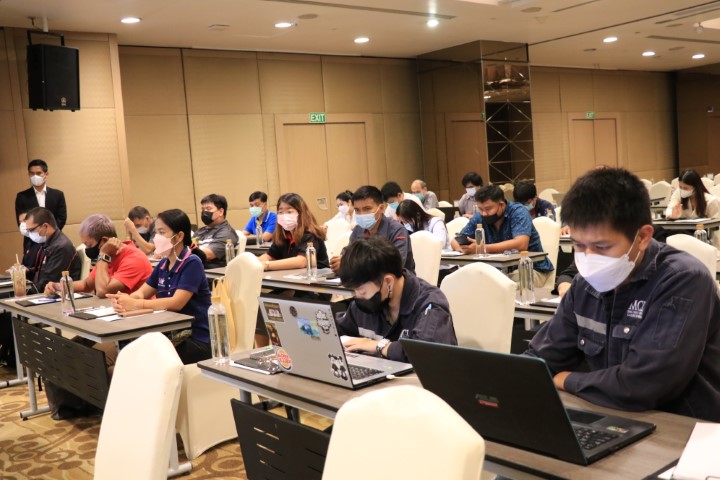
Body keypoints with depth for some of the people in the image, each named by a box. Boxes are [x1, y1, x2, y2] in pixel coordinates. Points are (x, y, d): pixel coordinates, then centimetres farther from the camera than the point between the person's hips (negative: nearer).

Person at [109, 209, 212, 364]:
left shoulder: (191, 263, -15)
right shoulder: (163, 264, 9)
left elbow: (176, 303, -24)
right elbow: (141, 293, 8)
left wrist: (135, 304, -29)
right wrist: (125, 300, -16)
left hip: (198, 340, -7)